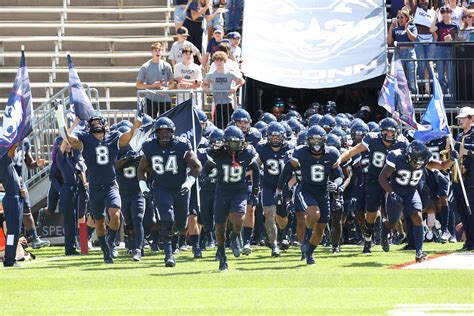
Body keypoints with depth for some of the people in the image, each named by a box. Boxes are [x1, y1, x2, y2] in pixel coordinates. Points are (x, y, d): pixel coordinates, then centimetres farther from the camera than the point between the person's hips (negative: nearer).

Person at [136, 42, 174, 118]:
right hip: (151, 100, -2)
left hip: (165, 100, 2)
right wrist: (153, 86, -13)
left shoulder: (166, 66, 4)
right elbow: (138, 85, 0)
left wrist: (166, 88, -13)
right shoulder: (145, 67, -1)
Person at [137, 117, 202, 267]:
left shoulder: (181, 146, -13)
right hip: (161, 189, -1)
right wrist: (143, 186, -3)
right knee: (167, 220, -19)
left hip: (180, 189, 1)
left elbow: (197, 166, -6)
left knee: (181, 225, 8)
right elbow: (142, 169, 9)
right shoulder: (150, 148, -6)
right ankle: (168, 254, -13)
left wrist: (189, 182, -18)